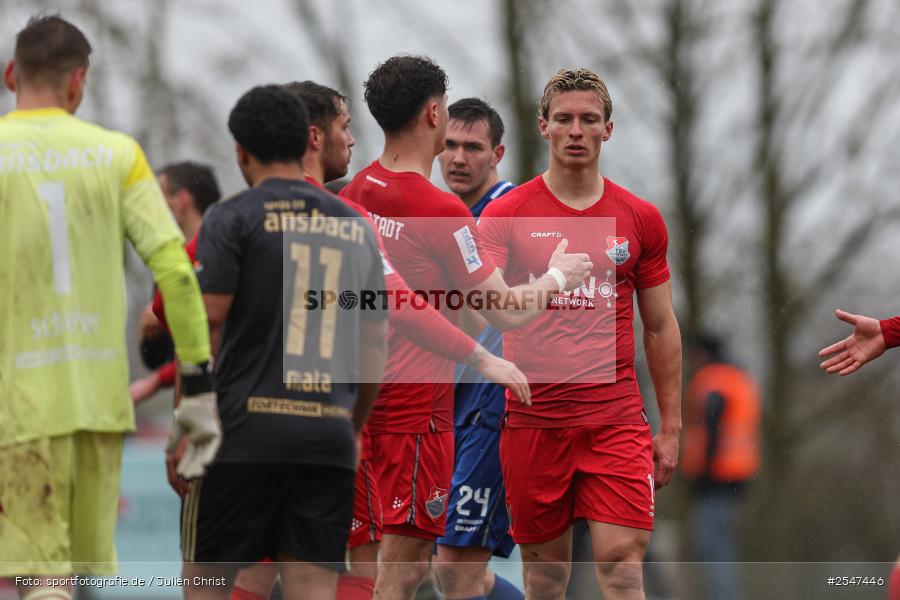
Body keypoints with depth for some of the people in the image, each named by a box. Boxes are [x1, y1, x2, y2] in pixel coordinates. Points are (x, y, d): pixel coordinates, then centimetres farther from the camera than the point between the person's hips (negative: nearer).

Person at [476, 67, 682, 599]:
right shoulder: (507, 214, 1)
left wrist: (671, 426, 10)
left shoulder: (641, 219, 7)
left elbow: (660, 326, 13)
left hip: (616, 420, 0)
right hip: (533, 420, 0)